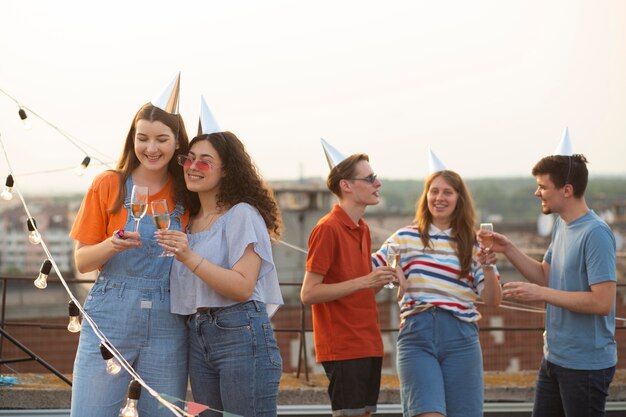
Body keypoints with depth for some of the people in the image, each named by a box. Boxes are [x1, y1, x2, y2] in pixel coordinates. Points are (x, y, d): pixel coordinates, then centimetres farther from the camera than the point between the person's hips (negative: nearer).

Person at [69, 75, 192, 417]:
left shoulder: (187, 193, 7)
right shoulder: (108, 185, 2)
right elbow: (82, 261, 2)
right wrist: (112, 245, -16)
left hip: (167, 325, 2)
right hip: (110, 318, -2)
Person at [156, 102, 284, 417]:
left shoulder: (242, 215, -5)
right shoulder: (189, 220, 17)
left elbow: (242, 288, -16)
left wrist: (189, 257, -23)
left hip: (241, 335, -7)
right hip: (198, 337, 8)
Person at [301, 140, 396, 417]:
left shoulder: (362, 229, 15)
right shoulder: (327, 229, -12)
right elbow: (308, 294, -16)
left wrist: (380, 281, 2)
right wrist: (364, 281, -20)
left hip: (368, 345, 8)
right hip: (342, 348, -8)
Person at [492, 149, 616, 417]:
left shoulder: (596, 234, -19)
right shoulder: (561, 225, 9)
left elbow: (602, 302, -24)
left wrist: (541, 294, -22)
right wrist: (508, 250, 6)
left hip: (586, 364, -9)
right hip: (554, 356, 9)